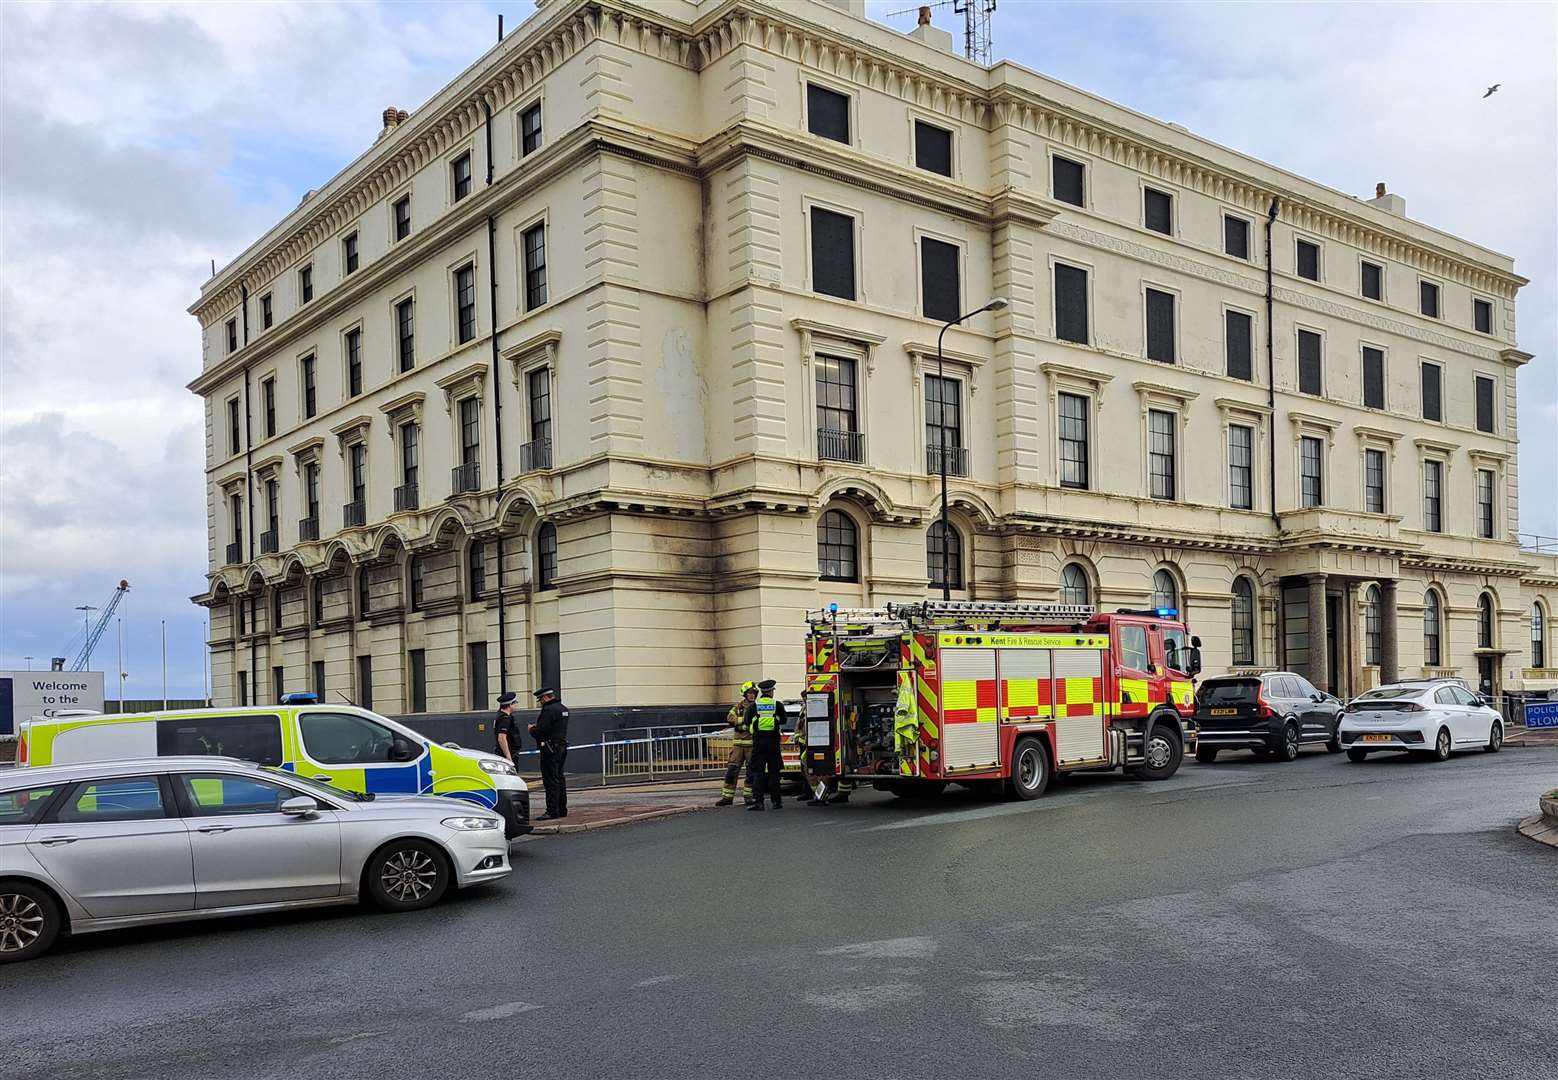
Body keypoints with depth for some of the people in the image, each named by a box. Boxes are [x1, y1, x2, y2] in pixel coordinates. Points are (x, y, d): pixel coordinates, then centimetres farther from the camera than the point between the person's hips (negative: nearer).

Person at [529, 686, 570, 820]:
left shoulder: (549, 710, -17)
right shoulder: (563, 709, 14)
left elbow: (540, 731, -20)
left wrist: (532, 729, 1)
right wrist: (537, 727, 17)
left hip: (550, 749, -10)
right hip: (562, 747, 10)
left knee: (551, 781, -7)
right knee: (559, 779, 15)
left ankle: (552, 811, -7)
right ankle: (562, 809, 20)